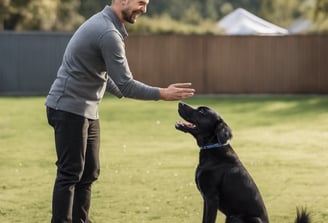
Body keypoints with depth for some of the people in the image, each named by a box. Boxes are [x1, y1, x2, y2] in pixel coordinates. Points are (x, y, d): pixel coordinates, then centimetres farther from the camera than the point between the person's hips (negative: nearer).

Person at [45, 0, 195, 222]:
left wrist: (120, 93, 27)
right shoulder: (108, 33, -21)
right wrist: (163, 94, -16)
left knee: (89, 171, 11)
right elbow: (125, 84, -21)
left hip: (87, 110, 10)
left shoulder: (104, 23, 12)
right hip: (69, 109, -10)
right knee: (71, 173, -8)